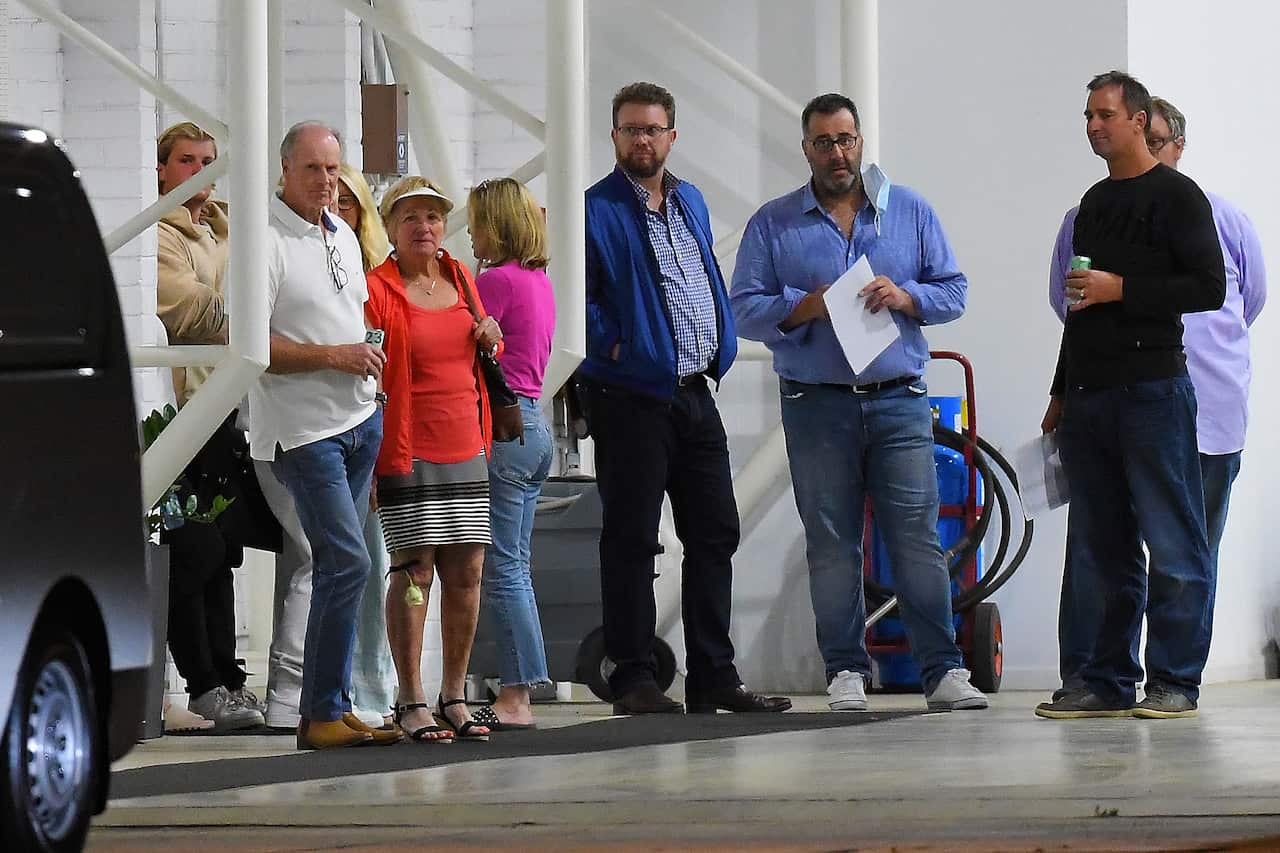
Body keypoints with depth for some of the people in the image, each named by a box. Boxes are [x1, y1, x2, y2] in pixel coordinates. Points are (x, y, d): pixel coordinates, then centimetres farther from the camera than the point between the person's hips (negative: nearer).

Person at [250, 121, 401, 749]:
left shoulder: (343, 236, 15)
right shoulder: (264, 241, -12)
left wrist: (368, 360, 16)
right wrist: (334, 355, -17)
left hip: (359, 420, 8)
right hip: (303, 429, -8)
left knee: (336, 567, 9)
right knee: (347, 562, -14)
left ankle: (322, 709, 13)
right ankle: (324, 715, -8)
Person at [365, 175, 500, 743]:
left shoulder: (460, 281, 14)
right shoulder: (377, 291, -5)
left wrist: (491, 339, 5)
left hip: (466, 450, 6)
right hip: (408, 454, -6)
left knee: (467, 573, 4)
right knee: (413, 572, -6)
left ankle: (453, 697, 12)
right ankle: (411, 702, -1)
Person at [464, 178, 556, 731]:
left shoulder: (496, 281, -12)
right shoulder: (540, 280, 14)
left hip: (501, 425, -9)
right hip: (534, 421, 9)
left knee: (501, 570, -7)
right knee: (514, 567, 11)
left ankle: (514, 700, -7)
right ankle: (517, 696, 11)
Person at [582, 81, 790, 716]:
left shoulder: (690, 201, 15)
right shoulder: (595, 210, -7)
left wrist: (722, 348, 14)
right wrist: (614, 347, -15)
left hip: (695, 395, 7)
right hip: (630, 397, -7)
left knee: (714, 532, 8)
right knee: (631, 538, -3)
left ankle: (713, 676, 13)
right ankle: (633, 679, 2)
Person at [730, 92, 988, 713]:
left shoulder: (910, 212, 11)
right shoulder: (772, 225, 8)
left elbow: (953, 291, 10)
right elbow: (745, 310, 3)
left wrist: (905, 297, -9)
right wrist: (805, 308, -13)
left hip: (898, 401, 0)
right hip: (816, 406, 0)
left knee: (917, 535, -6)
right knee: (831, 544, 2)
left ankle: (942, 670, -4)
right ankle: (845, 671, 8)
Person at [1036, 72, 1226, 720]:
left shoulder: (1176, 195, -2)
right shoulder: (1093, 203, 19)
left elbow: (1209, 288, -10)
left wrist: (1121, 289, -14)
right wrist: (1061, 392, 23)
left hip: (1153, 390, -7)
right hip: (1089, 394, 7)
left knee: (1172, 544, -6)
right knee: (1097, 548, 6)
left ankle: (1175, 683, -4)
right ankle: (1105, 683, 10)